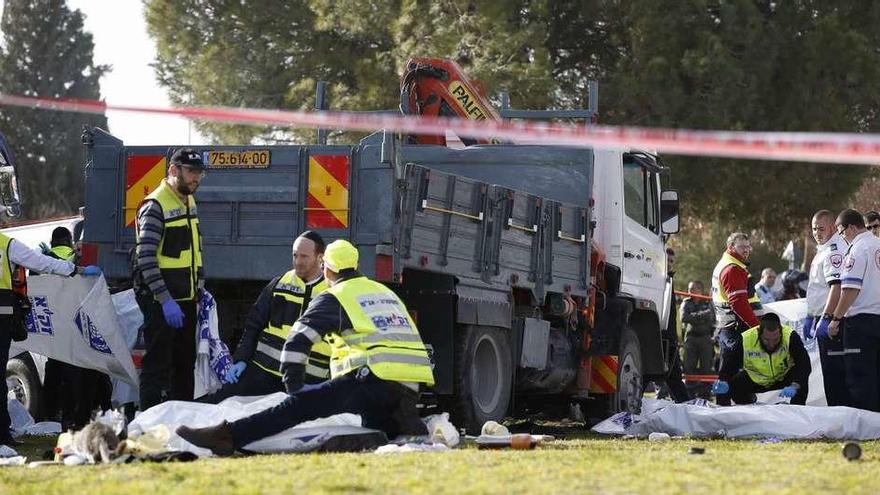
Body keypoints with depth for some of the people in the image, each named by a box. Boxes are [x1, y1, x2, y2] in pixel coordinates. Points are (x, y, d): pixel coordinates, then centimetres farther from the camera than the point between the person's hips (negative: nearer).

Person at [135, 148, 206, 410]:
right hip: (160, 301, -9)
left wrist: (199, 285, 17)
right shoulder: (155, 206, -16)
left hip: (186, 300, 9)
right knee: (157, 365, -7)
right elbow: (146, 258, -22)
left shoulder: (189, 202, 13)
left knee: (185, 364, 15)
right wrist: (165, 300, -25)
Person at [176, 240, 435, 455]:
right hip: (410, 387, 7)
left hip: (373, 378, -7)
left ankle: (227, 437, -26)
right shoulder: (387, 293, 29)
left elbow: (297, 341, -1)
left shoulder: (333, 298, 7)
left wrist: (293, 387, 8)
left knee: (300, 405, -14)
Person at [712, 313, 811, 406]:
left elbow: (804, 365, -35)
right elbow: (730, 365, -19)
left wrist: (794, 386, -52)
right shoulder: (746, 340, -28)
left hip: (784, 377, -2)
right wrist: (722, 381, -40)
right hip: (755, 380, 2)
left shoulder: (791, 337, -31)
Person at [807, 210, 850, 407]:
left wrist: (826, 318, -29)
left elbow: (837, 286, -26)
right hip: (823, 318, 11)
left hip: (831, 319, -11)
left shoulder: (834, 250, -16)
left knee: (833, 370, -10)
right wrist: (810, 317, 26)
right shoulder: (822, 250, 18)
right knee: (829, 369, 14)